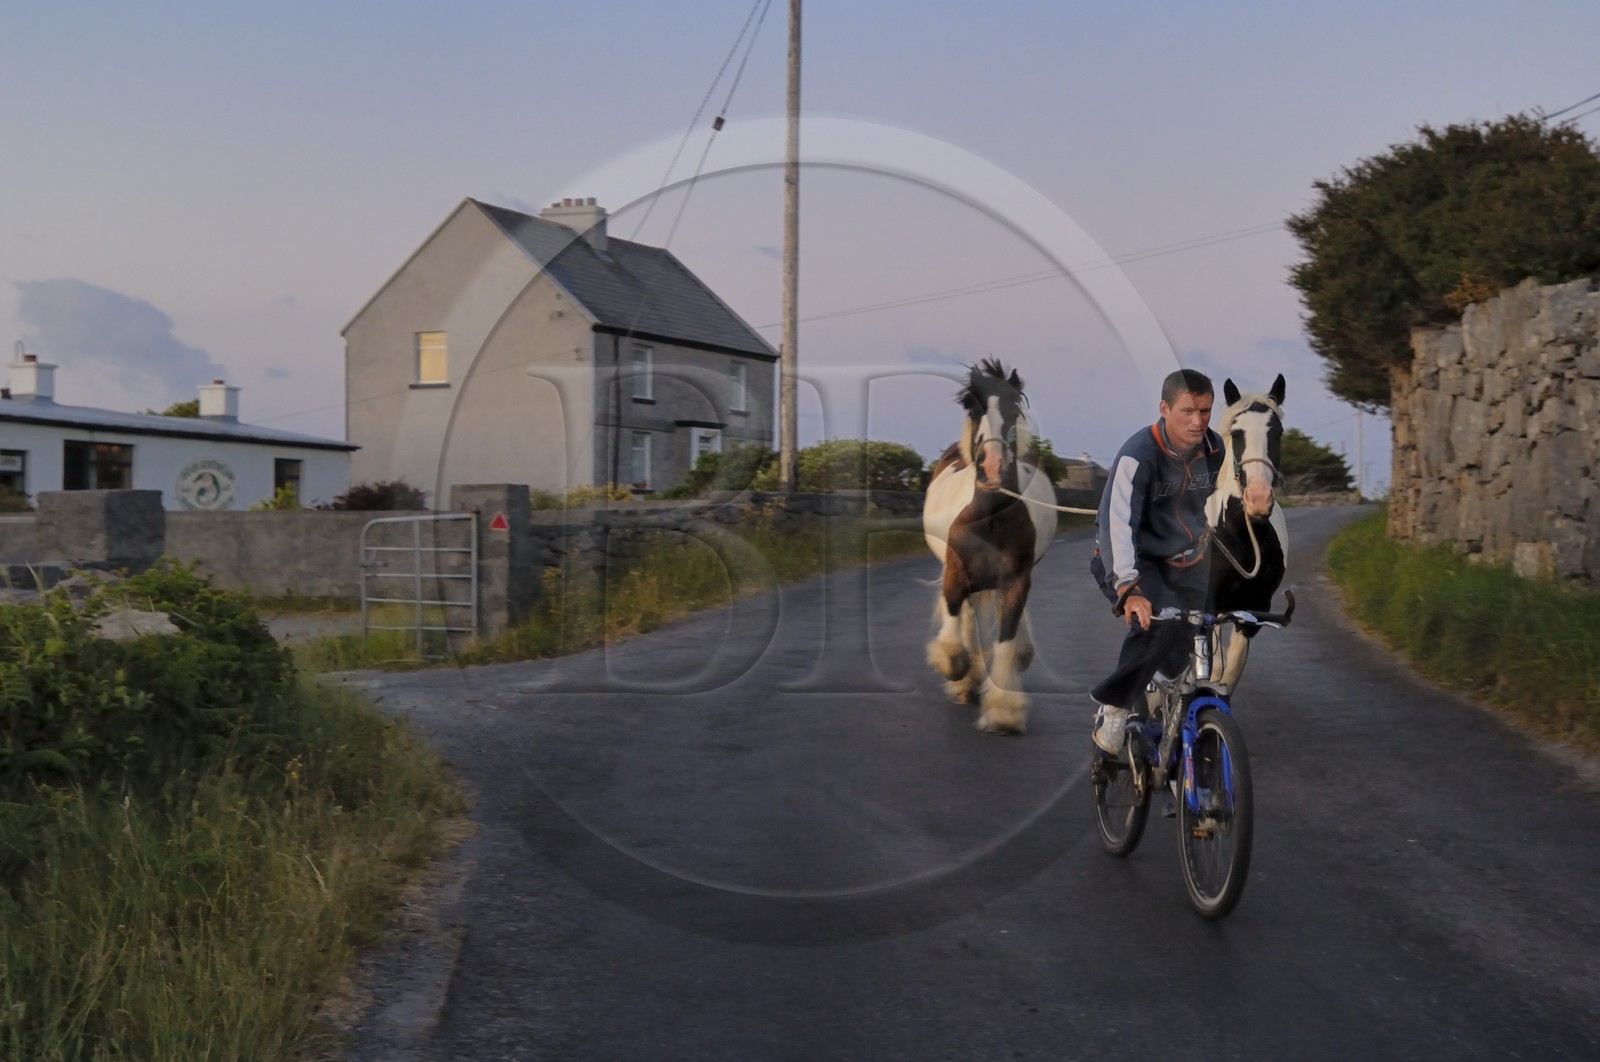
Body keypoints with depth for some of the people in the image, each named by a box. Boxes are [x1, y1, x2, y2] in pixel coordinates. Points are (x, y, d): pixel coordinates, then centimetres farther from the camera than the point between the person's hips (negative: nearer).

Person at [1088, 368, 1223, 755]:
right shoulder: (1137, 455, -26)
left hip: (1185, 562, 6)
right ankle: (1113, 706, -13)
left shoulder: (1216, 449, -7)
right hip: (1134, 561, -6)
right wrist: (1128, 589, -49)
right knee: (1161, 623, -32)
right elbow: (1116, 522, -36)